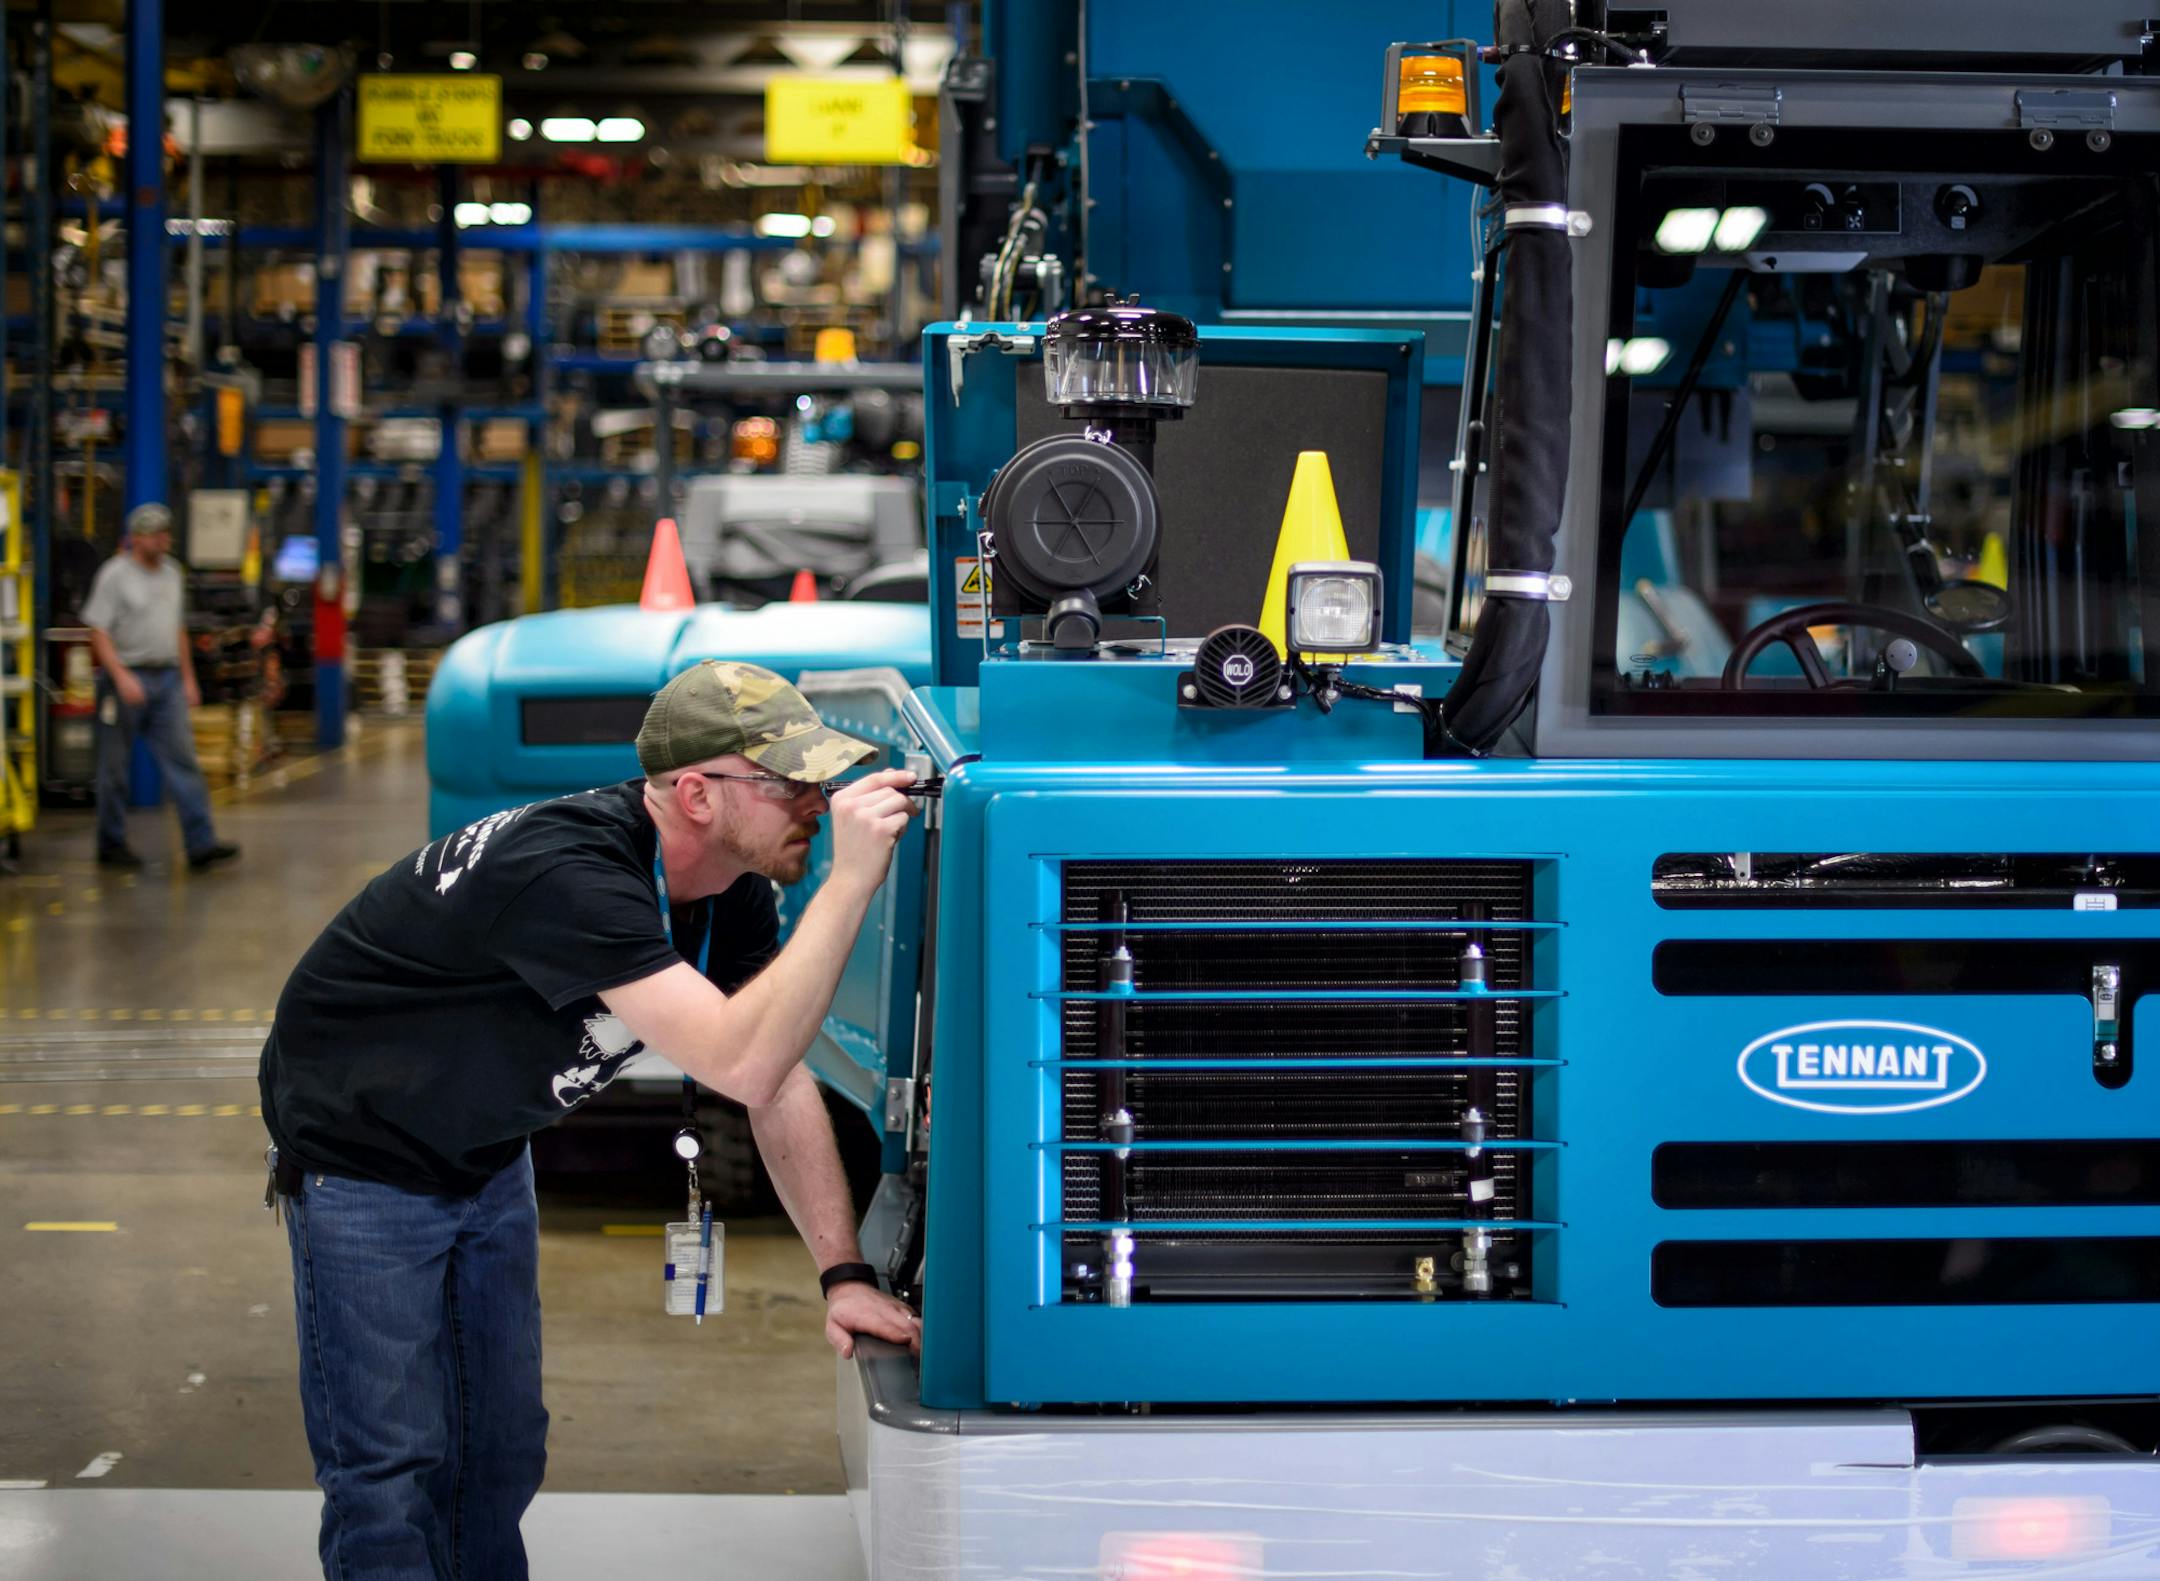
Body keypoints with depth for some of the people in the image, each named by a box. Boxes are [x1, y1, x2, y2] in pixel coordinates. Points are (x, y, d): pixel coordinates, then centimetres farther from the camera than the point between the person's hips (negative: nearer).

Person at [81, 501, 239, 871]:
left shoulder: (172, 574, 13)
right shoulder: (114, 575, -8)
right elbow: (99, 632, -12)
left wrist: (187, 677, 17)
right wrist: (122, 677, -22)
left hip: (167, 678, 6)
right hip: (127, 678, -6)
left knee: (182, 758, -2)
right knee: (115, 766, 4)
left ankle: (201, 844, -7)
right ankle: (112, 844, 14)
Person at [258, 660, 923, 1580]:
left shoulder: (730, 892, -8)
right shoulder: (569, 877, -37)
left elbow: (781, 1085, -3)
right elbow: (739, 1063, -43)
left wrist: (843, 1276, -9)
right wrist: (849, 883, -45)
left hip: (485, 1156, 9)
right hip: (361, 1154, -8)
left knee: (502, 1455, 12)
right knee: (390, 1470, -7)